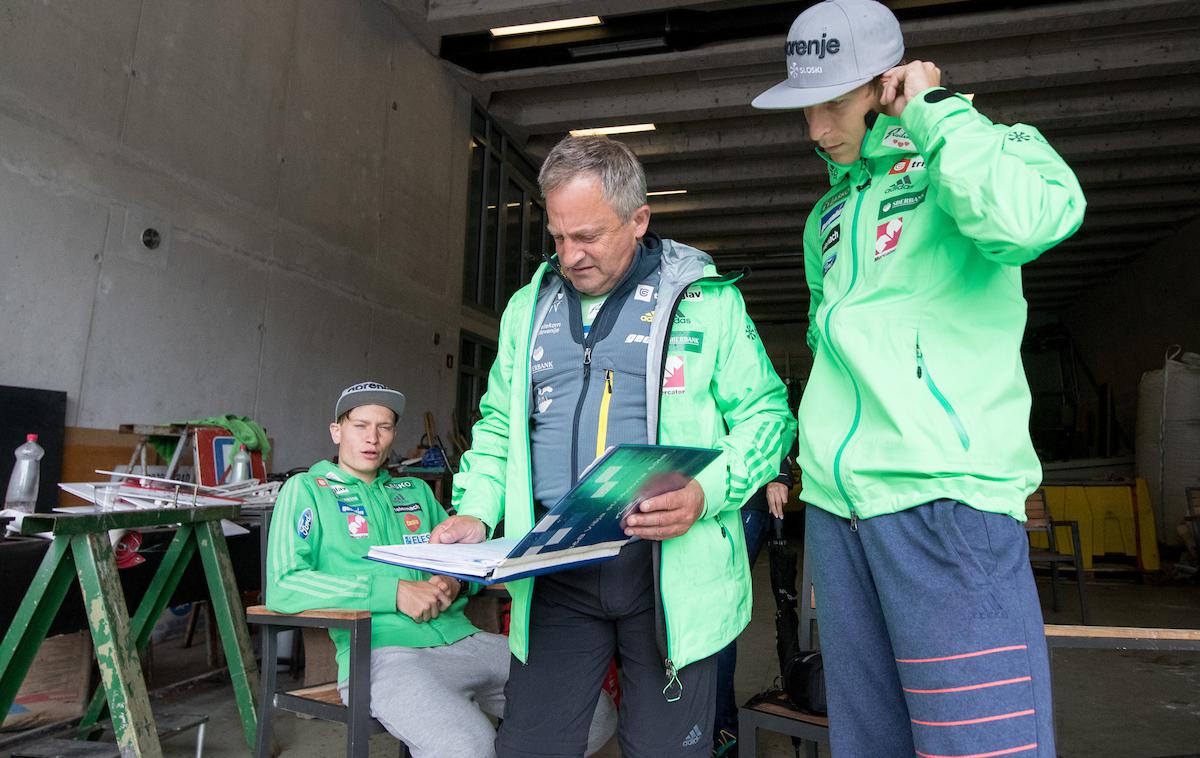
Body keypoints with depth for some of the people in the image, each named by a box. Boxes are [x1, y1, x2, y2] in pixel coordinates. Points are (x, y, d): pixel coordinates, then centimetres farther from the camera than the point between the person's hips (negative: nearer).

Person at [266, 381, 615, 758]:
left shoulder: (416, 490, 22)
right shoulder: (307, 489, 7)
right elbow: (282, 586, -8)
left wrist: (454, 580, -1)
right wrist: (394, 591, -15)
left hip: (462, 639, 6)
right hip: (384, 651, -5)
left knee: (596, 713, -6)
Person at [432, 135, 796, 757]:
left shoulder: (707, 300, 1)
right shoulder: (527, 307, 14)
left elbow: (766, 414, 1)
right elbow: (498, 426, 19)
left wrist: (707, 493, -16)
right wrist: (476, 512, 2)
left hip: (673, 573, -2)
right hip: (554, 573, 3)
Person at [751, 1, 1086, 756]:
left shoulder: (976, 151, 2)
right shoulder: (829, 216, 21)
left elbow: (1034, 220, -23)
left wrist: (937, 110, -8)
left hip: (944, 495, -6)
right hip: (836, 504, 7)